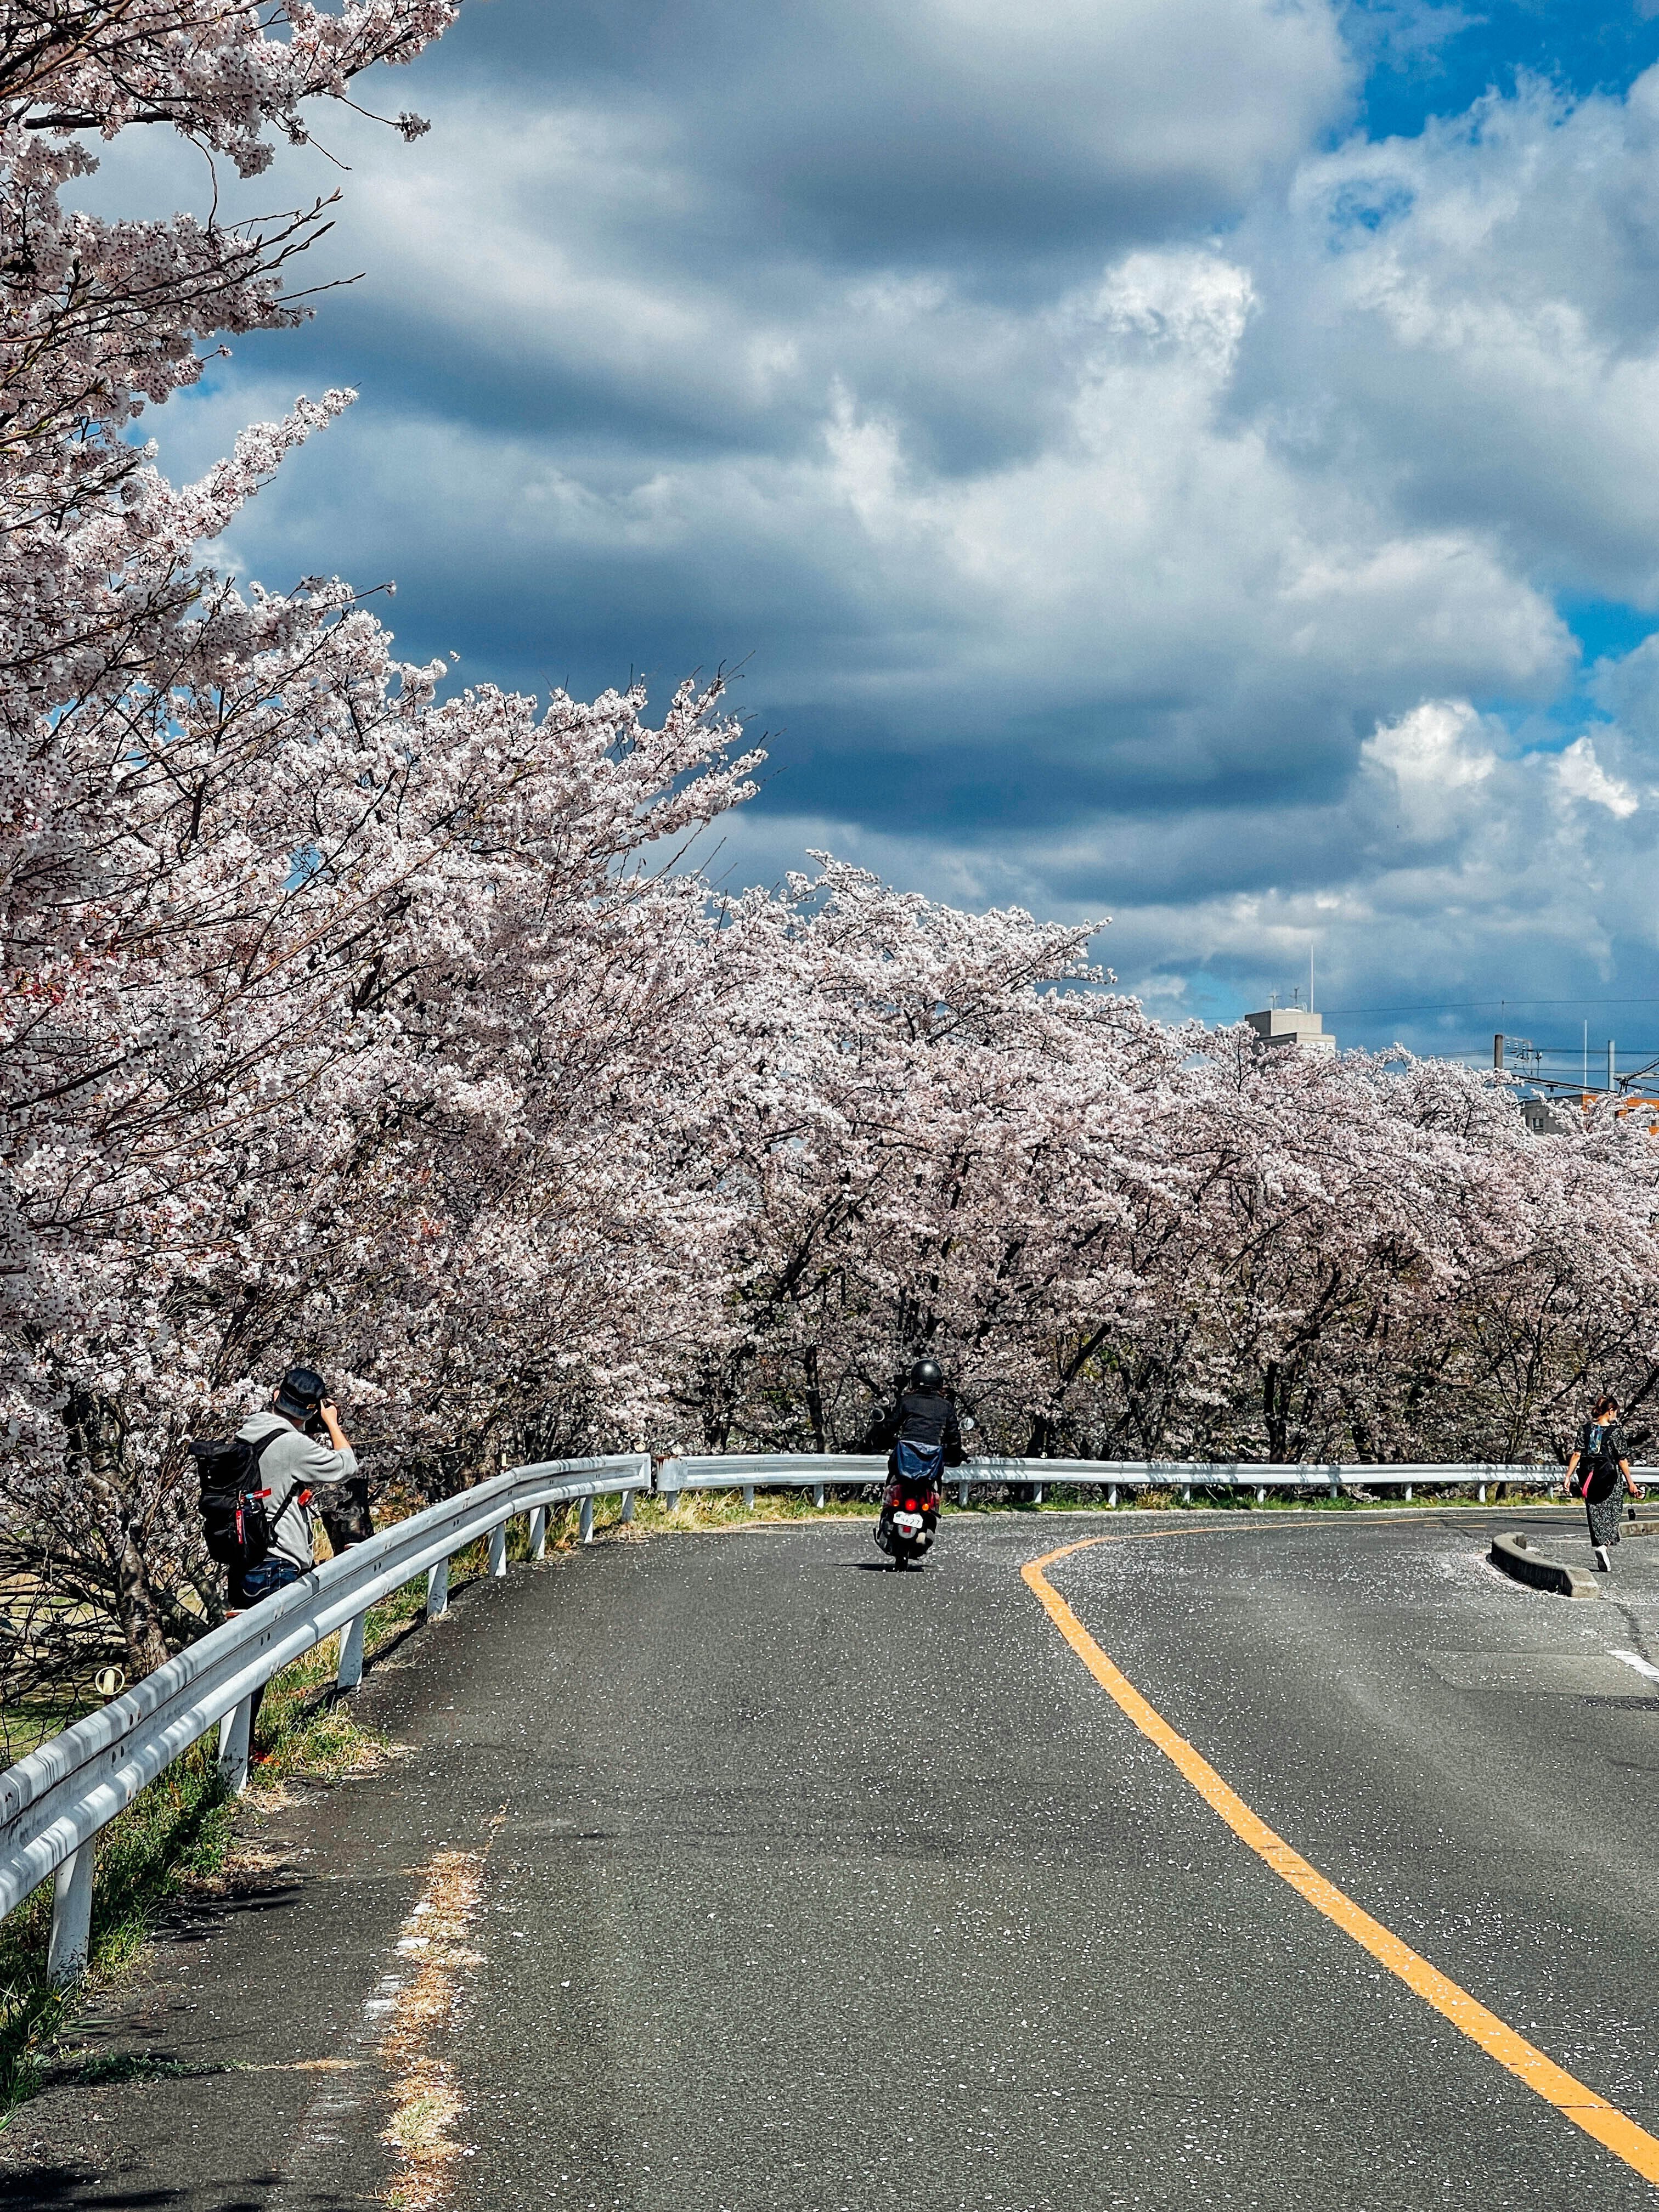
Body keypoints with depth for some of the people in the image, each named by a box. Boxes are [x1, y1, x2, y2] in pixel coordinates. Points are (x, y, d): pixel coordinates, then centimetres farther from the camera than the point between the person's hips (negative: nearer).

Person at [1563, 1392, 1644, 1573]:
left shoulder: (1586, 1429, 3)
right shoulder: (1615, 1432, -7)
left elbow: (1577, 1454, -1)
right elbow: (1622, 1461, -6)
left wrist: (1568, 1477, 2)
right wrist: (1630, 1483, 1)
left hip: (1588, 1478, 4)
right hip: (1609, 1478, -4)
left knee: (1595, 1514, 8)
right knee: (1611, 1514, 4)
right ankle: (1604, 1546, -21)